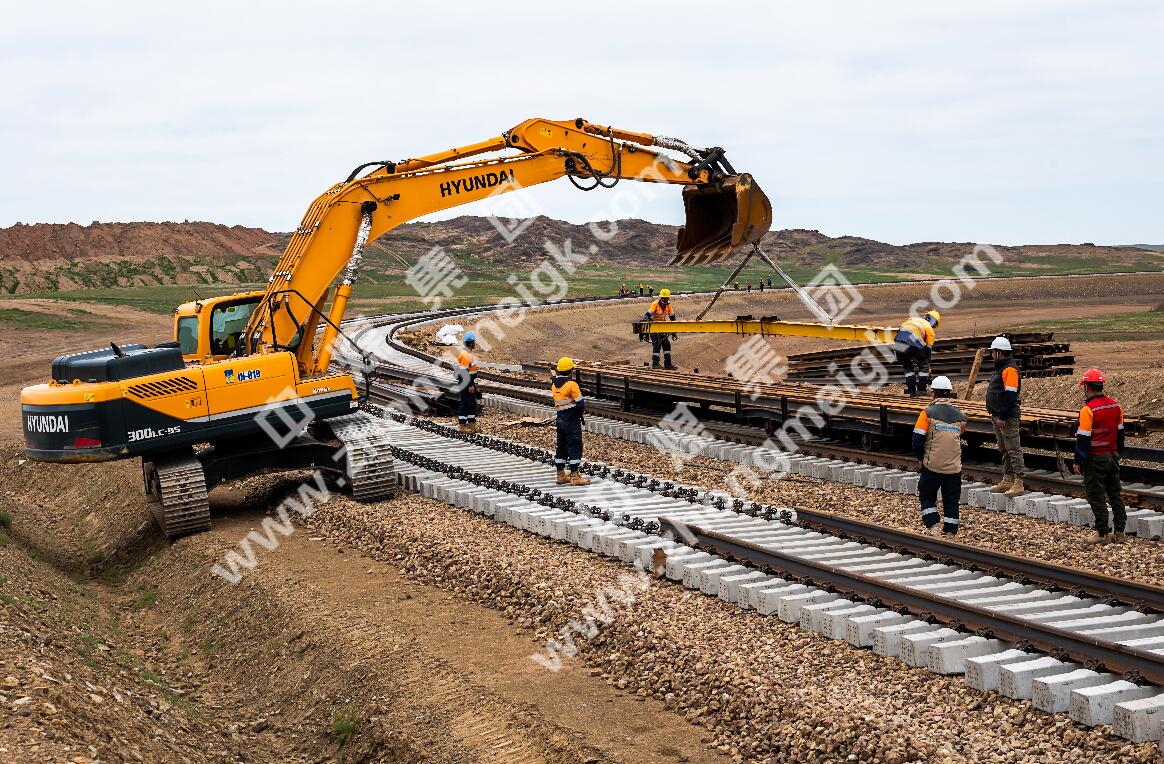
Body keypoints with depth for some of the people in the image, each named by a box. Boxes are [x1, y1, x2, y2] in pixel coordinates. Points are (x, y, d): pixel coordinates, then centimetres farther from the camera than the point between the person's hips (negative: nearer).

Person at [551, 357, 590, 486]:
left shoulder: (554, 384, 5)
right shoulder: (572, 384, -16)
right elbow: (580, 403, -14)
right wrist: (581, 415, 1)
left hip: (560, 417, 8)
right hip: (572, 418, -7)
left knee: (561, 445, 14)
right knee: (575, 446, -4)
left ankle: (561, 475, 19)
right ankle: (574, 476, -7)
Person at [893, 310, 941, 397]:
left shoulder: (912, 319, 32)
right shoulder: (929, 329, 19)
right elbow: (928, 350, 21)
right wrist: (928, 365, 31)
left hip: (897, 344, 5)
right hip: (911, 346, -5)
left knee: (907, 367, 25)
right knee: (923, 366, 18)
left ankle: (911, 391, 22)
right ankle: (921, 390, 14)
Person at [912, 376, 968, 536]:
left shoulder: (928, 413, -9)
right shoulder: (960, 416, 3)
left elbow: (917, 440, -11)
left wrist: (920, 457, 5)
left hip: (932, 465, -3)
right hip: (954, 467, 3)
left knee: (927, 497, 15)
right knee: (951, 501, 11)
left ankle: (932, 527, 4)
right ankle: (950, 533, 12)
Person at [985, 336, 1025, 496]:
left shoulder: (1010, 369, -16)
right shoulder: (1001, 368, 17)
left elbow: (1010, 395, -22)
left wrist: (1003, 417, -23)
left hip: (1007, 418, -11)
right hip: (998, 416, 11)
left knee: (1013, 450, -8)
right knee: (1004, 450, 15)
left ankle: (1018, 483, -9)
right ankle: (1007, 480, 23)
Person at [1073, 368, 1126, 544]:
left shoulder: (1088, 409, -18)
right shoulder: (1115, 405, 4)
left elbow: (1083, 438, -17)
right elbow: (1120, 432, 13)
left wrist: (1078, 461, -11)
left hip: (1095, 459, -7)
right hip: (1113, 456, 7)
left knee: (1096, 496, 1)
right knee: (1115, 494, 13)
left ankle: (1102, 533, 4)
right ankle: (1119, 531, 16)